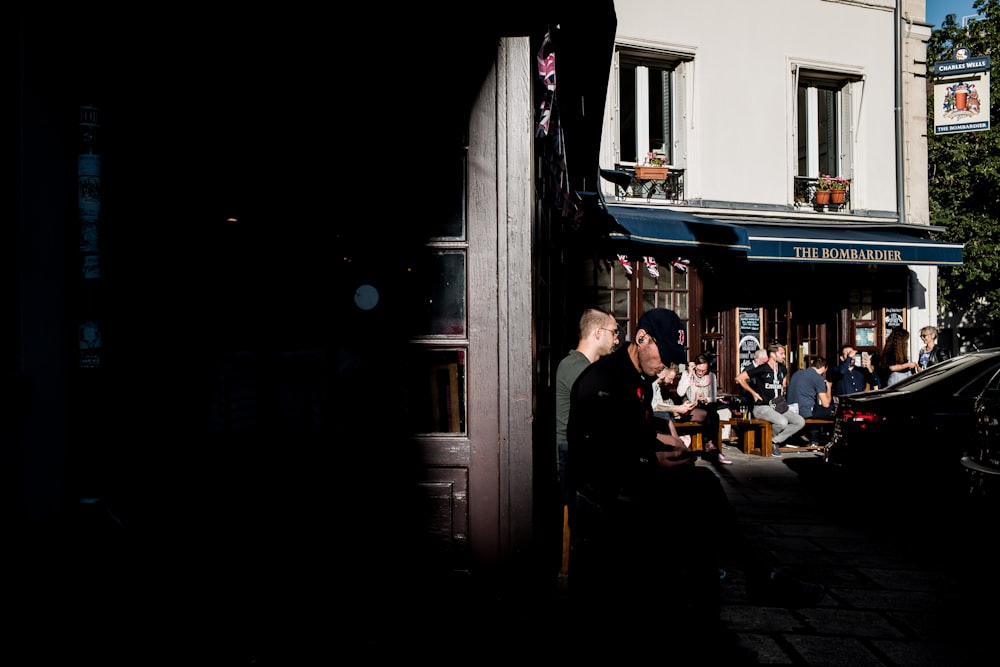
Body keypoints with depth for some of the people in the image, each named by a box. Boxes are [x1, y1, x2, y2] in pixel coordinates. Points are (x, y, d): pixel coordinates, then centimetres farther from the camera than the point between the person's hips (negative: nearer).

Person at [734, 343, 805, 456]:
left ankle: (775, 441, -3)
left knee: (801, 422, -9)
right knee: (783, 422, -33)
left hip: (778, 407, 8)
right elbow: (739, 378, -11)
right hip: (762, 407, -8)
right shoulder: (762, 369, -11)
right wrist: (753, 393, -7)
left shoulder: (782, 369, 11)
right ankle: (769, 439, -2)